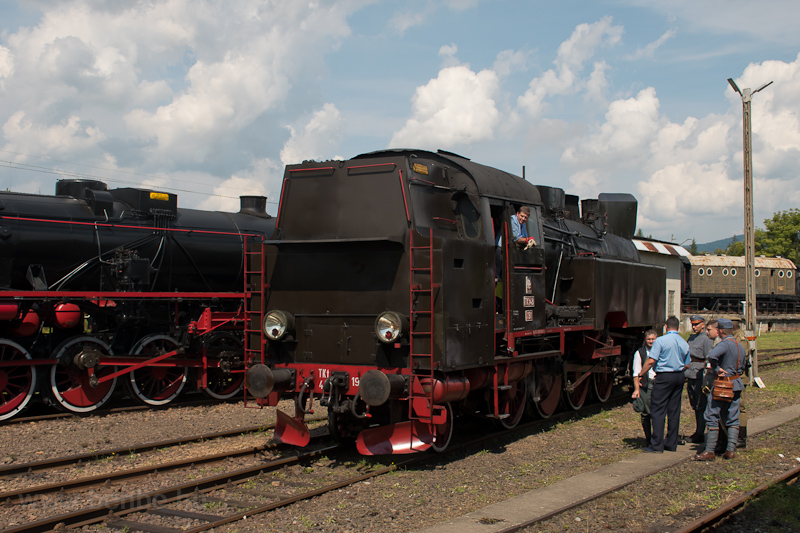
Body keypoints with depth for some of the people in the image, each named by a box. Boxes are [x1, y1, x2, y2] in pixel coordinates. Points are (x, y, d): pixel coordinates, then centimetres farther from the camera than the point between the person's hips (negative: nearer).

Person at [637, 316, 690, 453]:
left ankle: (657, 445, -6)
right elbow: (687, 365, 15)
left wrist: (641, 374, -5)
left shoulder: (661, 341, -10)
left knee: (658, 410, -4)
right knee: (674, 411, 11)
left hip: (664, 377, -6)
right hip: (679, 377, 6)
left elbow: (651, 361, -15)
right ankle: (672, 443, 16)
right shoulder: (684, 343, 9)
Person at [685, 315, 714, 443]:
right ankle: (697, 431, 22)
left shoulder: (707, 339, -10)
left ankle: (700, 434, 0)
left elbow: (709, 361, -13)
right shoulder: (691, 338, 16)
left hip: (700, 377, -8)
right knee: (695, 406, 14)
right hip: (690, 376, 8)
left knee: (700, 406, -4)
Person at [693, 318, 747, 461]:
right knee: (732, 418, 12)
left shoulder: (725, 344, -17)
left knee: (712, 418, -2)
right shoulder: (741, 347, 11)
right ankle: (731, 450, 9)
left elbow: (712, 355, -36)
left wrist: (717, 369, -22)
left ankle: (710, 451, -1)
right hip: (736, 385, 8)